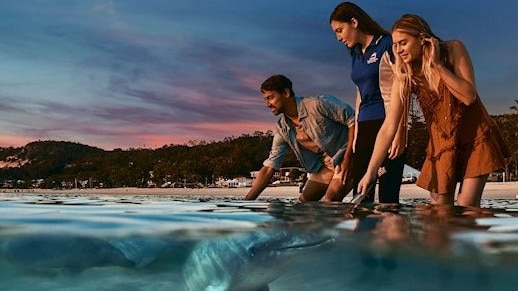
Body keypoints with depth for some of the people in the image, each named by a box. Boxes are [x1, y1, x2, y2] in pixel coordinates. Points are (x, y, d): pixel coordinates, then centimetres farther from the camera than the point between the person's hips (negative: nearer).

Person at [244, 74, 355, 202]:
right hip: (325, 166, 7)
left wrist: (346, 161, -21)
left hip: (347, 158, -6)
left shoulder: (318, 104, -20)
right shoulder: (282, 130, -2)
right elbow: (269, 168, -1)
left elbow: (354, 120, -18)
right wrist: (247, 200, -9)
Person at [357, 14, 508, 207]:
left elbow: (469, 96, -20)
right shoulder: (404, 76, -10)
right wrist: (371, 171, -18)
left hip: (475, 137, -1)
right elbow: (388, 127, -13)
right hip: (441, 143, 2)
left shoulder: (453, 50, -11)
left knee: (466, 210, -10)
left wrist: (437, 65, -23)